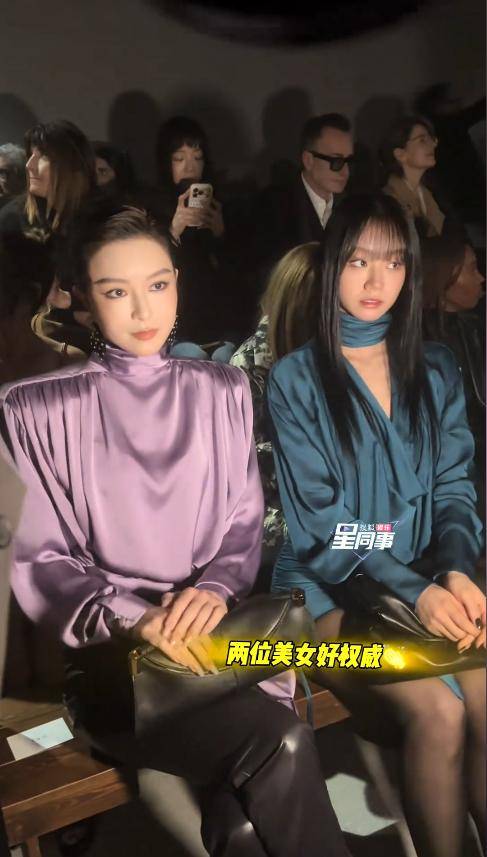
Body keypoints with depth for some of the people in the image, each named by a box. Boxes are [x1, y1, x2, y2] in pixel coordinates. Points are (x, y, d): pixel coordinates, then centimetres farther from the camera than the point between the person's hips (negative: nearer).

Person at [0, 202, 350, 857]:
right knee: (280, 744, -26)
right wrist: (133, 619, -16)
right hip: (109, 654, -2)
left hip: (215, 631, 3)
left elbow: (245, 524, 12)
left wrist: (215, 587, -9)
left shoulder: (223, 391, 13)